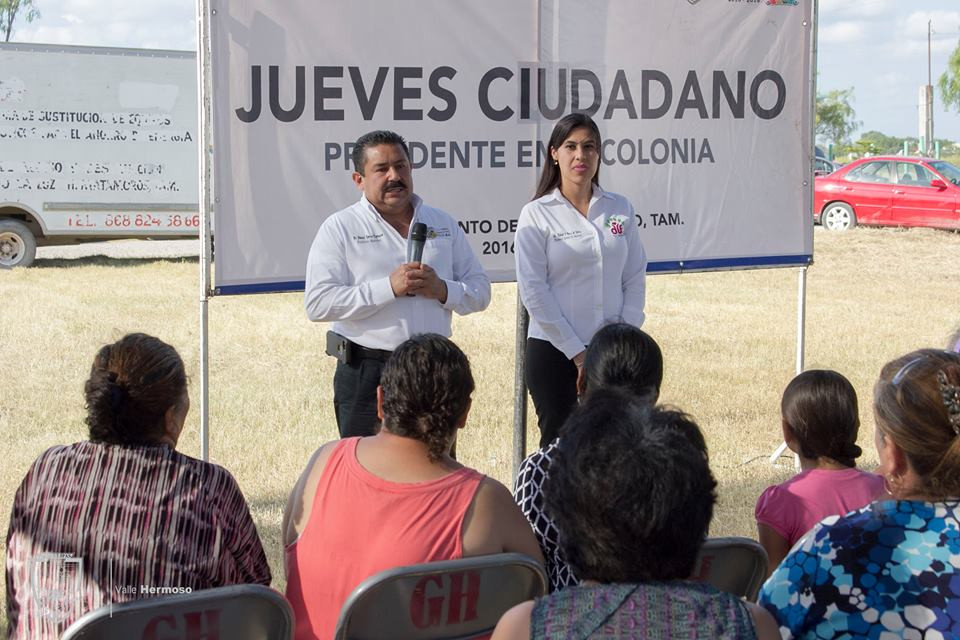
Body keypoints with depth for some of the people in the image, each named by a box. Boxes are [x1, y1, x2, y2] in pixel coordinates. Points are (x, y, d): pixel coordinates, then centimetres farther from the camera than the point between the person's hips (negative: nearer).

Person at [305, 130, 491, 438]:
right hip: (366, 375, -4)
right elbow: (317, 303, -14)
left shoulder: (443, 224, 12)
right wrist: (389, 288, -19)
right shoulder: (339, 228, -2)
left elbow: (480, 291, 11)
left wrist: (442, 290, -10)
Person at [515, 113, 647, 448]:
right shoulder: (537, 215, -4)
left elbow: (635, 279, 8)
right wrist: (576, 352, -10)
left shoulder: (620, 210, 7)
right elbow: (533, 290, -8)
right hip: (554, 350, -3)